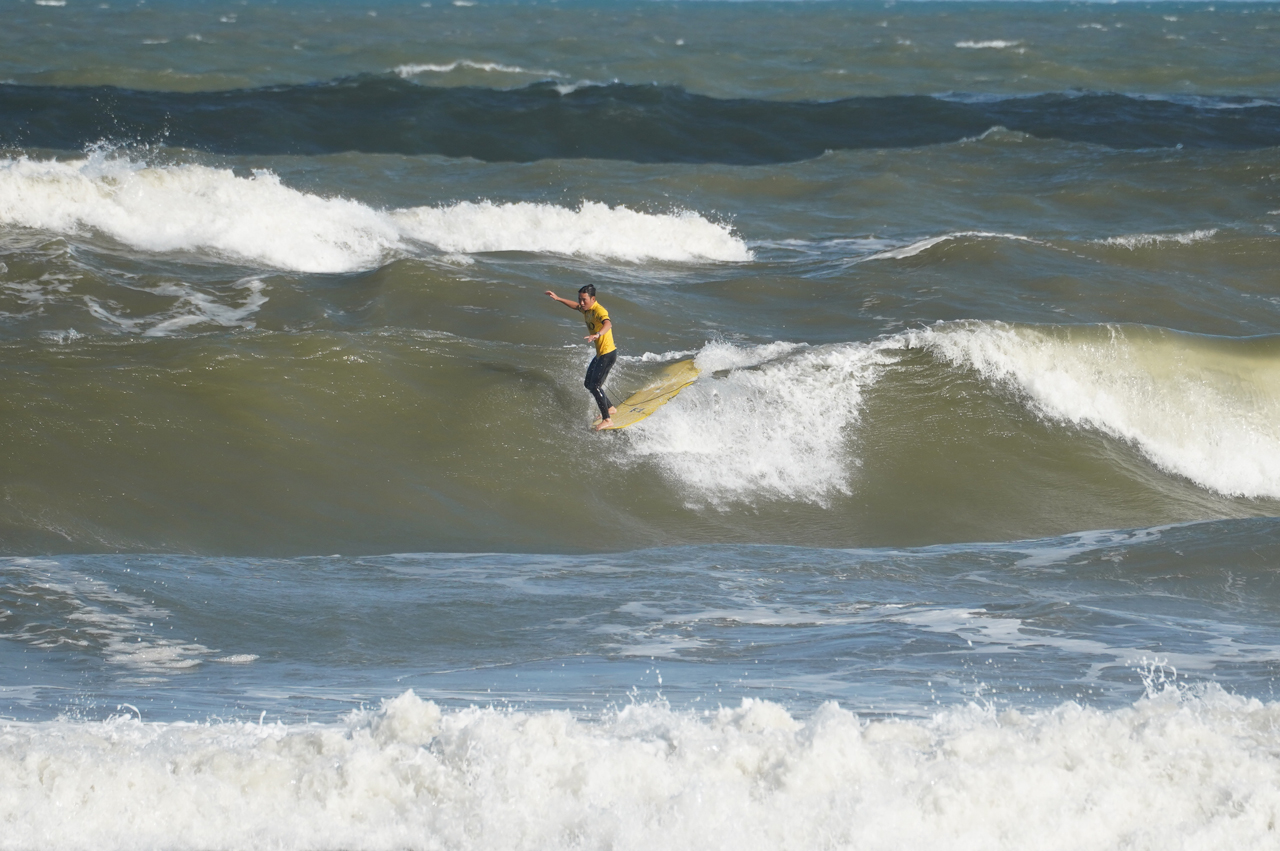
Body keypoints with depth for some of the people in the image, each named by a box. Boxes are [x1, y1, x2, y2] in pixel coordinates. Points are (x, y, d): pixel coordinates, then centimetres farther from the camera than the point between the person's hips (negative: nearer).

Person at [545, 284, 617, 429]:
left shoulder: (599, 311, -23)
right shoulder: (586, 309, 6)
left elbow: (608, 324, -45)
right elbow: (575, 306, 30)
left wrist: (598, 334, -64)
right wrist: (558, 299, 29)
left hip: (608, 353, -10)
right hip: (599, 354, 10)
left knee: (595, 386, -14)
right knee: (589, 384, 20)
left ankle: (607, 419, -8)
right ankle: (610, 408, 35)